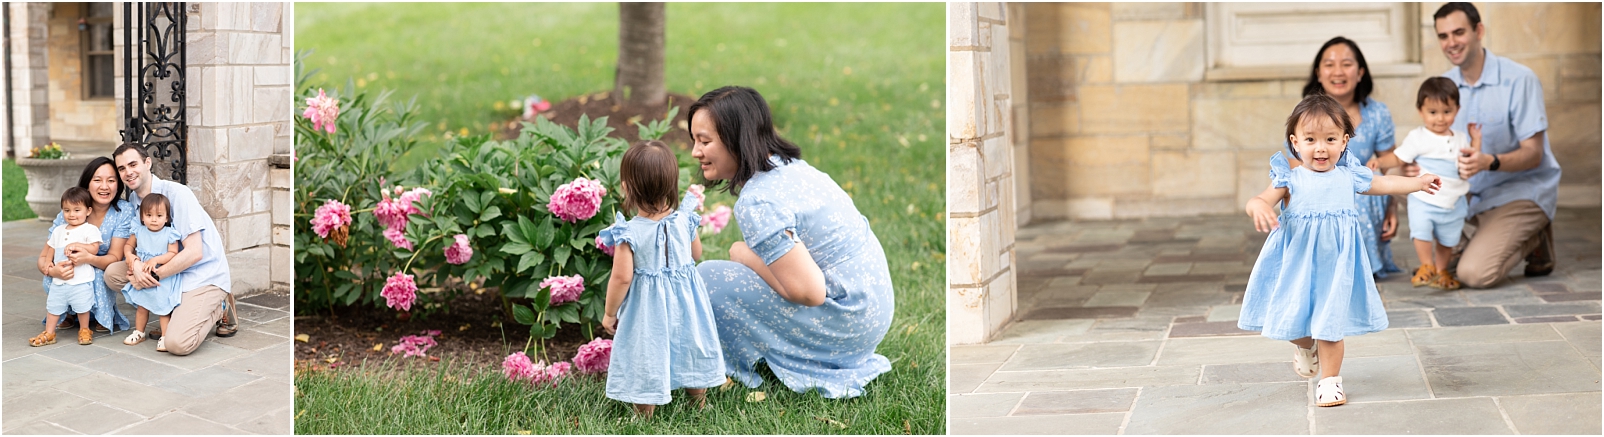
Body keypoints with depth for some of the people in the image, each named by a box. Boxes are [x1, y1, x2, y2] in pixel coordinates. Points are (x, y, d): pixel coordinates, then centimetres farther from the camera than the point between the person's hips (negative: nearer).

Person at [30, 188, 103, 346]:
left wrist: (77, 246, -21)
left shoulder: (90, 229, -3)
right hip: (59, 280, 5)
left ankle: (84, 330, 20)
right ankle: (49, 334, 17)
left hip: (81, 280, -5)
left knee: (82, 307, 0)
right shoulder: (58, 231, 15)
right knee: (53, 305, 8)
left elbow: (94, 248, -12)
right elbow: (50, 247, 21)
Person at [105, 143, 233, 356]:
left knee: (176, 343, -26)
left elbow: (194, 252, -22)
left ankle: (216, 310, 5)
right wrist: (136, 264, -18)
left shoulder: (176, 194, -17)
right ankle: (173, 309, 1)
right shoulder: (134, 199, 5)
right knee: (112, 273, -8)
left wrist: (154, 276, -21)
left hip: (203, 276, -8)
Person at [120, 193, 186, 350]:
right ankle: (139, 332, 33)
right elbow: (129, 245, 14)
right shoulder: (139, 232, 1)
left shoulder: (169, 234, -12)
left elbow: (173, 254, -16)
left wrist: (156, 260, -26)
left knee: (163, 307, -3)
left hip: (163, 279, -5)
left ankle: (165, 337, 4)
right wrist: (129, 255, -7)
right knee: (142, 306, 17)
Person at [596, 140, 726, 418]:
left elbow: (622, 278, -21)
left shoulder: (629, 233, -23)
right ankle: (700, 403, 42)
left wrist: (609, 313, -6)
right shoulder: (684, 220, -11)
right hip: (685, 300, 4)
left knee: (646, 360, 11)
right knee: (691, 350, 23)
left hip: (647, 308, -4)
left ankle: (645, 415, 23)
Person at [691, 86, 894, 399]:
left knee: (707, 280, -11)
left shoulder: (758, 203, -22)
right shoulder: (790, 167, 6)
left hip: (847, 323, -9)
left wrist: (744, 256, -11)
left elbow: (809, 291, -26)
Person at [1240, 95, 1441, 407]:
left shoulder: (1348, 177, 4)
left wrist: (1417, 182, 23)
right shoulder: (1291, 179, -6)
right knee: (1293, 320, 5)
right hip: (1297, 262, -1)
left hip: (1335, 263, 1)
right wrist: (1258, 207, -39)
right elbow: (1262, 199, -16)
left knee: (1331, 320, 0)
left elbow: (1383, 184, 20)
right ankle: (1306, 346, 41)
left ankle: (1330, 380, 13)